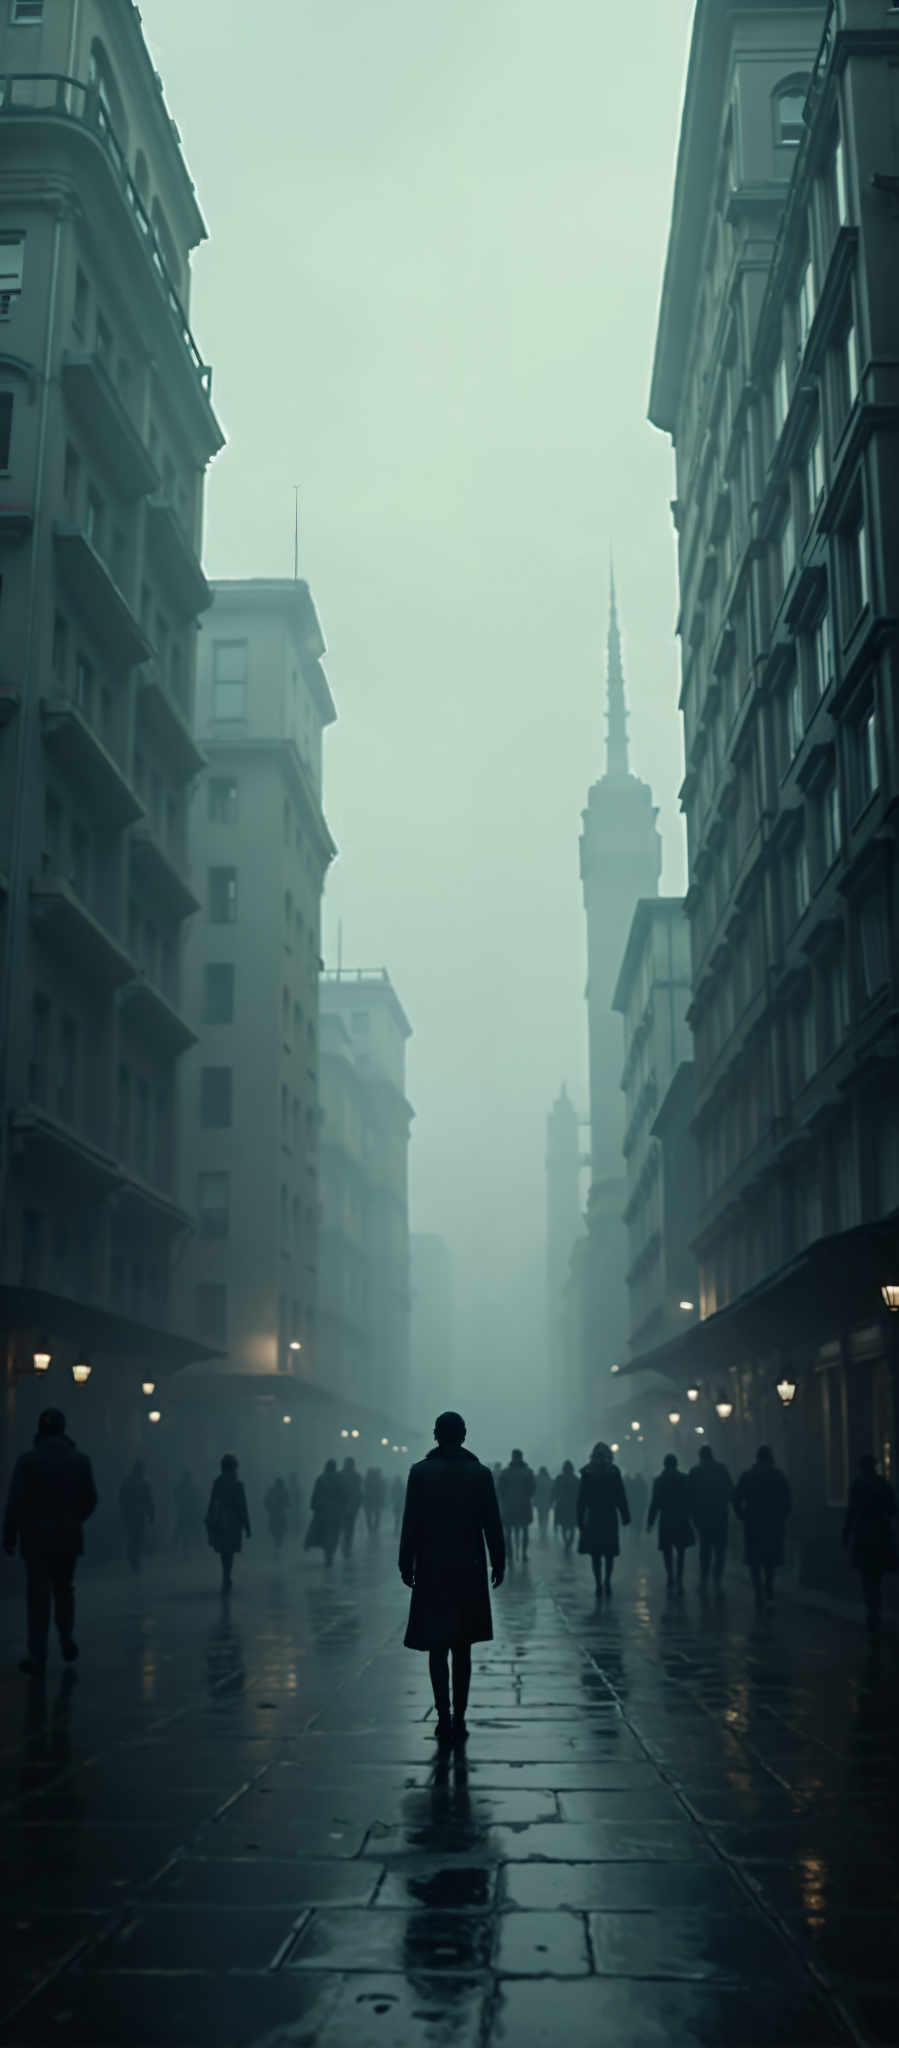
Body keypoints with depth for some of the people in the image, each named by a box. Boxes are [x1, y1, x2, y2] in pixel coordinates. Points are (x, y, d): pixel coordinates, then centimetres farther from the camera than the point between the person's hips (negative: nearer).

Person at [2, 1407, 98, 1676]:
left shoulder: (27, 1461, -10)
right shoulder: (79, 1460, -1)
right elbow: (90, 1499, 3)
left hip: (36, 1540, -2)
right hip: (68, 1539, 2)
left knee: (38, 1596, 2)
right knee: (64, 1590, 21)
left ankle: (37, 1657, 0)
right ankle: (67, 1641, 23)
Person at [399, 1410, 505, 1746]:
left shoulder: (420, 1472, -6)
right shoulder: (481, 1473, -2)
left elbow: (411, 1523, -6)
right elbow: (492, 1524, -1)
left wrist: (406, 1564, 2)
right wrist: (498, 1563, 9)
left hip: (431, 1570, -1)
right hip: (469, 1570, 2)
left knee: (438, 1647, 3)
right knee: (462, 1648, 12)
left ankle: (444, 1718, -7)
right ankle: (459, 1719, 14)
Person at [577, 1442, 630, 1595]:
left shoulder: (587, 1472, -2)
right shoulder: (614, 1471, -3)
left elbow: (581, 1498, -2)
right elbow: (621, 1496, -2)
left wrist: (580, 1518, 1)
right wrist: (625, 1516, 4)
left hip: (592, 1517, 0)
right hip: (610, 1517, 0)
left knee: (595, 1554, 5)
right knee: (609, 1552, 12)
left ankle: (599, 1585, 1)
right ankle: (607, 1581, 1)